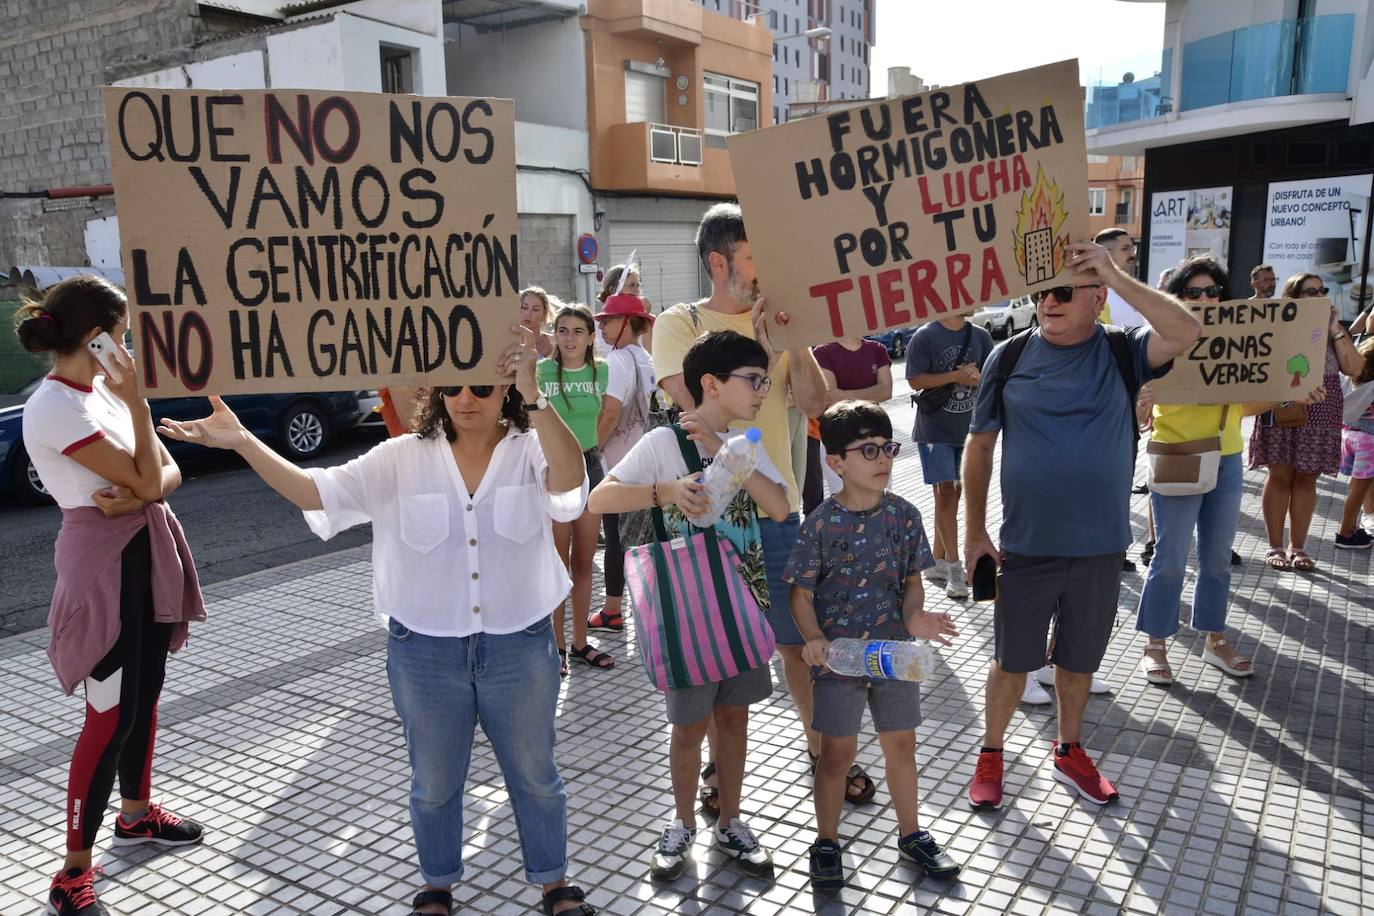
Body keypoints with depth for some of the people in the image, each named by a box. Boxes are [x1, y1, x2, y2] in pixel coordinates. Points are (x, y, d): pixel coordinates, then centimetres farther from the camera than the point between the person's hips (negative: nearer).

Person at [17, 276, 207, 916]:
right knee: (112, 713, -4)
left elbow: (168, 473, 3)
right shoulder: (55, 408, -20)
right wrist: (136, 401, -19)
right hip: (105, 560, -8)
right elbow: (146, 481, -20)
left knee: (145, 693, 19)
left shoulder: (103, 387, 6)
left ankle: (136, 813, 38)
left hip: (147, 551, 8)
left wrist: (137, 495, -17)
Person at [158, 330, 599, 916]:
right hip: (426, 652, 1)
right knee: (434, 783, 19)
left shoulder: (531, 451, -9)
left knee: (535, 776, 17)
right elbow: (315, 492, -11)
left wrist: (534, 396, -43)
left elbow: (571, 479, -31)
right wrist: (242, 442, -23)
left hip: (519, 648, -1)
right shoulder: (403, 459, -5)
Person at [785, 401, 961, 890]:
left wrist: (915, 617, -13)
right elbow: (802, 593, -8)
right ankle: (826, 843, 25)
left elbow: (912, 579, 7)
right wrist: (814, 638, -24)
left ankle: (911, 834, 36)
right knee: (837, 751, 6)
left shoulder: (903, 514, -2)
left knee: (901, 743, 16)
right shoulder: (821, 524, -13)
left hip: (894, 650, 4)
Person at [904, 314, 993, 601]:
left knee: (954, 494, 11)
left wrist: (977, 378, -13)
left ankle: (938, 562, 23)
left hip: (968, 428, 5)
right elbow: (915, 380, -12)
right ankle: (954, 568, -1)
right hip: (935, 429, -5)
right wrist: (956, 376, -19)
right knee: (945, 494, -6)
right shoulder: (925, 336, -8)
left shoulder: (981, 336, 6)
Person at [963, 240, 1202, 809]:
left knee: (1079, 659, 18)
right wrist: (975, 531, -1)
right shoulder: (1009, 357, -5)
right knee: (1012, 659, 10)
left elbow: (1187, 333, -26)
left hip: (1101, 547, 1)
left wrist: (1117, 276, -28)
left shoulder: (1123, 353, -4)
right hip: (1025, 546, -1)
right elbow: (979, 445, 1)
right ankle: (990, 755, 30)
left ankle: (1069, 751, 39)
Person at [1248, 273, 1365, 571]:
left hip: (1321, 415, 4)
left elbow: (1354, 368, -1)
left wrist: (1336, 331, -5)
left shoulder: (1332, 331, 11)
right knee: (1280, 477, 0)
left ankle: (1297, 547, 15)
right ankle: (1275, 547, 9)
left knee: (1306, 479, 7)